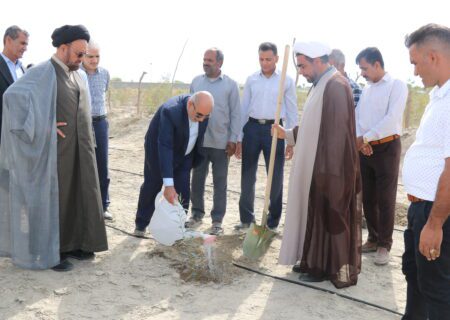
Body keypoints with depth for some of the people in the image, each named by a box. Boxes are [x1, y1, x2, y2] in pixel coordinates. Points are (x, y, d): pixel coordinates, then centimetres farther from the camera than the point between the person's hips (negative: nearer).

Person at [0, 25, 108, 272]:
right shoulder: (42, 73, -12)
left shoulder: (79, 76, 11)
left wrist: (88, 145, 16)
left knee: (78, 194, 13)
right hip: (56, 150, -7)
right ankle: (50, 252, 14)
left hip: (80, 150, 7)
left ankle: (73, 243, 27)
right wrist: (40, 129, -23)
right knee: (52, 197, 2)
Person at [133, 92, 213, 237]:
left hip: (183, 155, 4)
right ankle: (141, 224, 27)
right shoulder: (170, 111, -39)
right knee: (152, 186, 9)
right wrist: (168, 184, -45)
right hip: (158, 151, -4)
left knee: (182, 190, 0)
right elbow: (164, 147, -42)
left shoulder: (203, 108, -20)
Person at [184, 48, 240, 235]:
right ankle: (197, 214, 26)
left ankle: (217, 220, 15)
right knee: (197, 179, 11)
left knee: (219, 182, 6)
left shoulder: (230, 84, -3)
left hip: (221, 142, -3)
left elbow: (235, 114, -2)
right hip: (198, 140, 3)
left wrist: (233, 139, -6)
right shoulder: (196, 82, 5)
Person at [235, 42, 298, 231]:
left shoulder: (286, 81, 2)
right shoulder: (251, 80, 7)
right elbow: (244, 109, 9)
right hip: (252, 127, 2)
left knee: (275, 178, 5)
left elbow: (292, 111, 3)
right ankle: (246, 219, 21)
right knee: (247, 175, 7)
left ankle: (273, 222, 19)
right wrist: (238, 138, 5)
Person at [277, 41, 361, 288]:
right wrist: (288, 134, 15)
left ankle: (331, 268, 13)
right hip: (316, 165, 10)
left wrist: (327, 171, -23)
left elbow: (337, 133, -23)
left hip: (330, 169, -10)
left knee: (330, 215, 1)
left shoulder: (336, 86, -18)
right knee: (316, 213, 15)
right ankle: (315, 260, 27)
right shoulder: (321, 85, 13)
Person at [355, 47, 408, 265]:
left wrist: (365, 138, -14)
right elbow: (357, 116, 8)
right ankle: (373, 239, 24)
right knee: (367, 198, 11)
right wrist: (359, 140, -10)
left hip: (387, 148, -6)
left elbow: (391, 119, -18)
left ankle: (384, 244, 11)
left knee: (385, 200, 0)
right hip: (365, 149, 7)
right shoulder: (366, 89, 14)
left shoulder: (397, 85, -7)